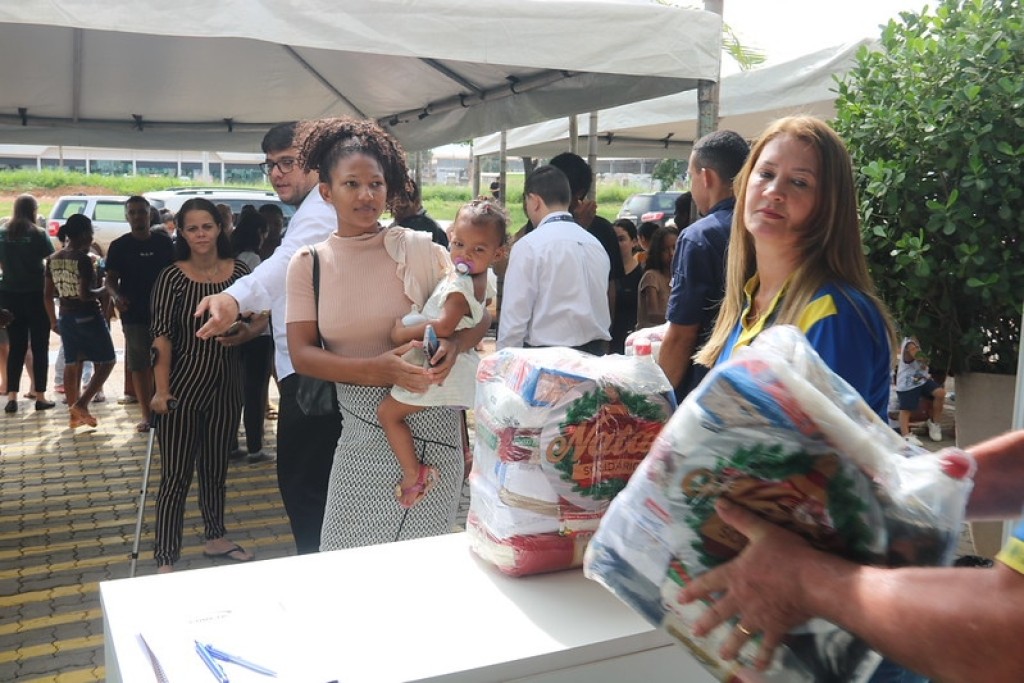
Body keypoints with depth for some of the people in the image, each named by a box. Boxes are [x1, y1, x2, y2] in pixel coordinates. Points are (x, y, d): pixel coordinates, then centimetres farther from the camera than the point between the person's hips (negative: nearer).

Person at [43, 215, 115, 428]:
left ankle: (74, 414, 20)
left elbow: (47, 294, 9)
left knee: (71, 364, 14)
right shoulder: (84, 259, -18)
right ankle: (81, 404, -5)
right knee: (106, 361, 6)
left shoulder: (53, 259, 5)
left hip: (66, 317, 7)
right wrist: (104, 290, -6)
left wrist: (53, 321, 18)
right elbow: (85, 295, -24)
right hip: (88, 316, -7)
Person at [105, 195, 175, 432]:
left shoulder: (164, 243, 6)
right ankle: (146, 414, 11)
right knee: (139, 365, 3)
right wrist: (116, 296, -19)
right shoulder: (119, 246, 3)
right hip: (134, 314, 0)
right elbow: (111, 279, 2)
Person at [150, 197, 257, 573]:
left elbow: (257, 318, 11)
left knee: (216, 468, 18)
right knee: (176, 475, 0)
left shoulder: (238, 271, 0)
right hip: (184, 386, -4)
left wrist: (246, 332, -11)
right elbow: (162, 335, -12)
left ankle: (215, 539, 34)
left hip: (225, 384, 4)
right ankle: (165, 560, 9)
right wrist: (161, 390, -20)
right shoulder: (172, 277, -9)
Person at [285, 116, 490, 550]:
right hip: (359, 429, 2)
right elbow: (302, 355, -4)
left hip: (427, 420, -2)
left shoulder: (418, 248, -5)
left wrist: (454, 345, -23)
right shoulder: (307, 265, 2)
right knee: (347, 553, 11)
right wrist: (374, 370, -20)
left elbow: (479, 314, 0)